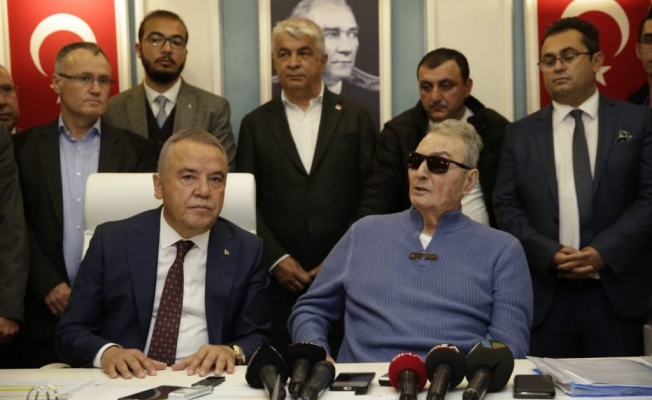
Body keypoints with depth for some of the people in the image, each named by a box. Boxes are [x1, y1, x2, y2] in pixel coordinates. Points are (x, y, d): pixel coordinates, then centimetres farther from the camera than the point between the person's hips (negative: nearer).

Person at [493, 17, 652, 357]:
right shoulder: (521, 133, 10)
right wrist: (549, 253, -11)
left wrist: (604, 251, -13)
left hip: (616, 291, -1)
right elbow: (506, 205, 4)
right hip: (545, 294, 1)